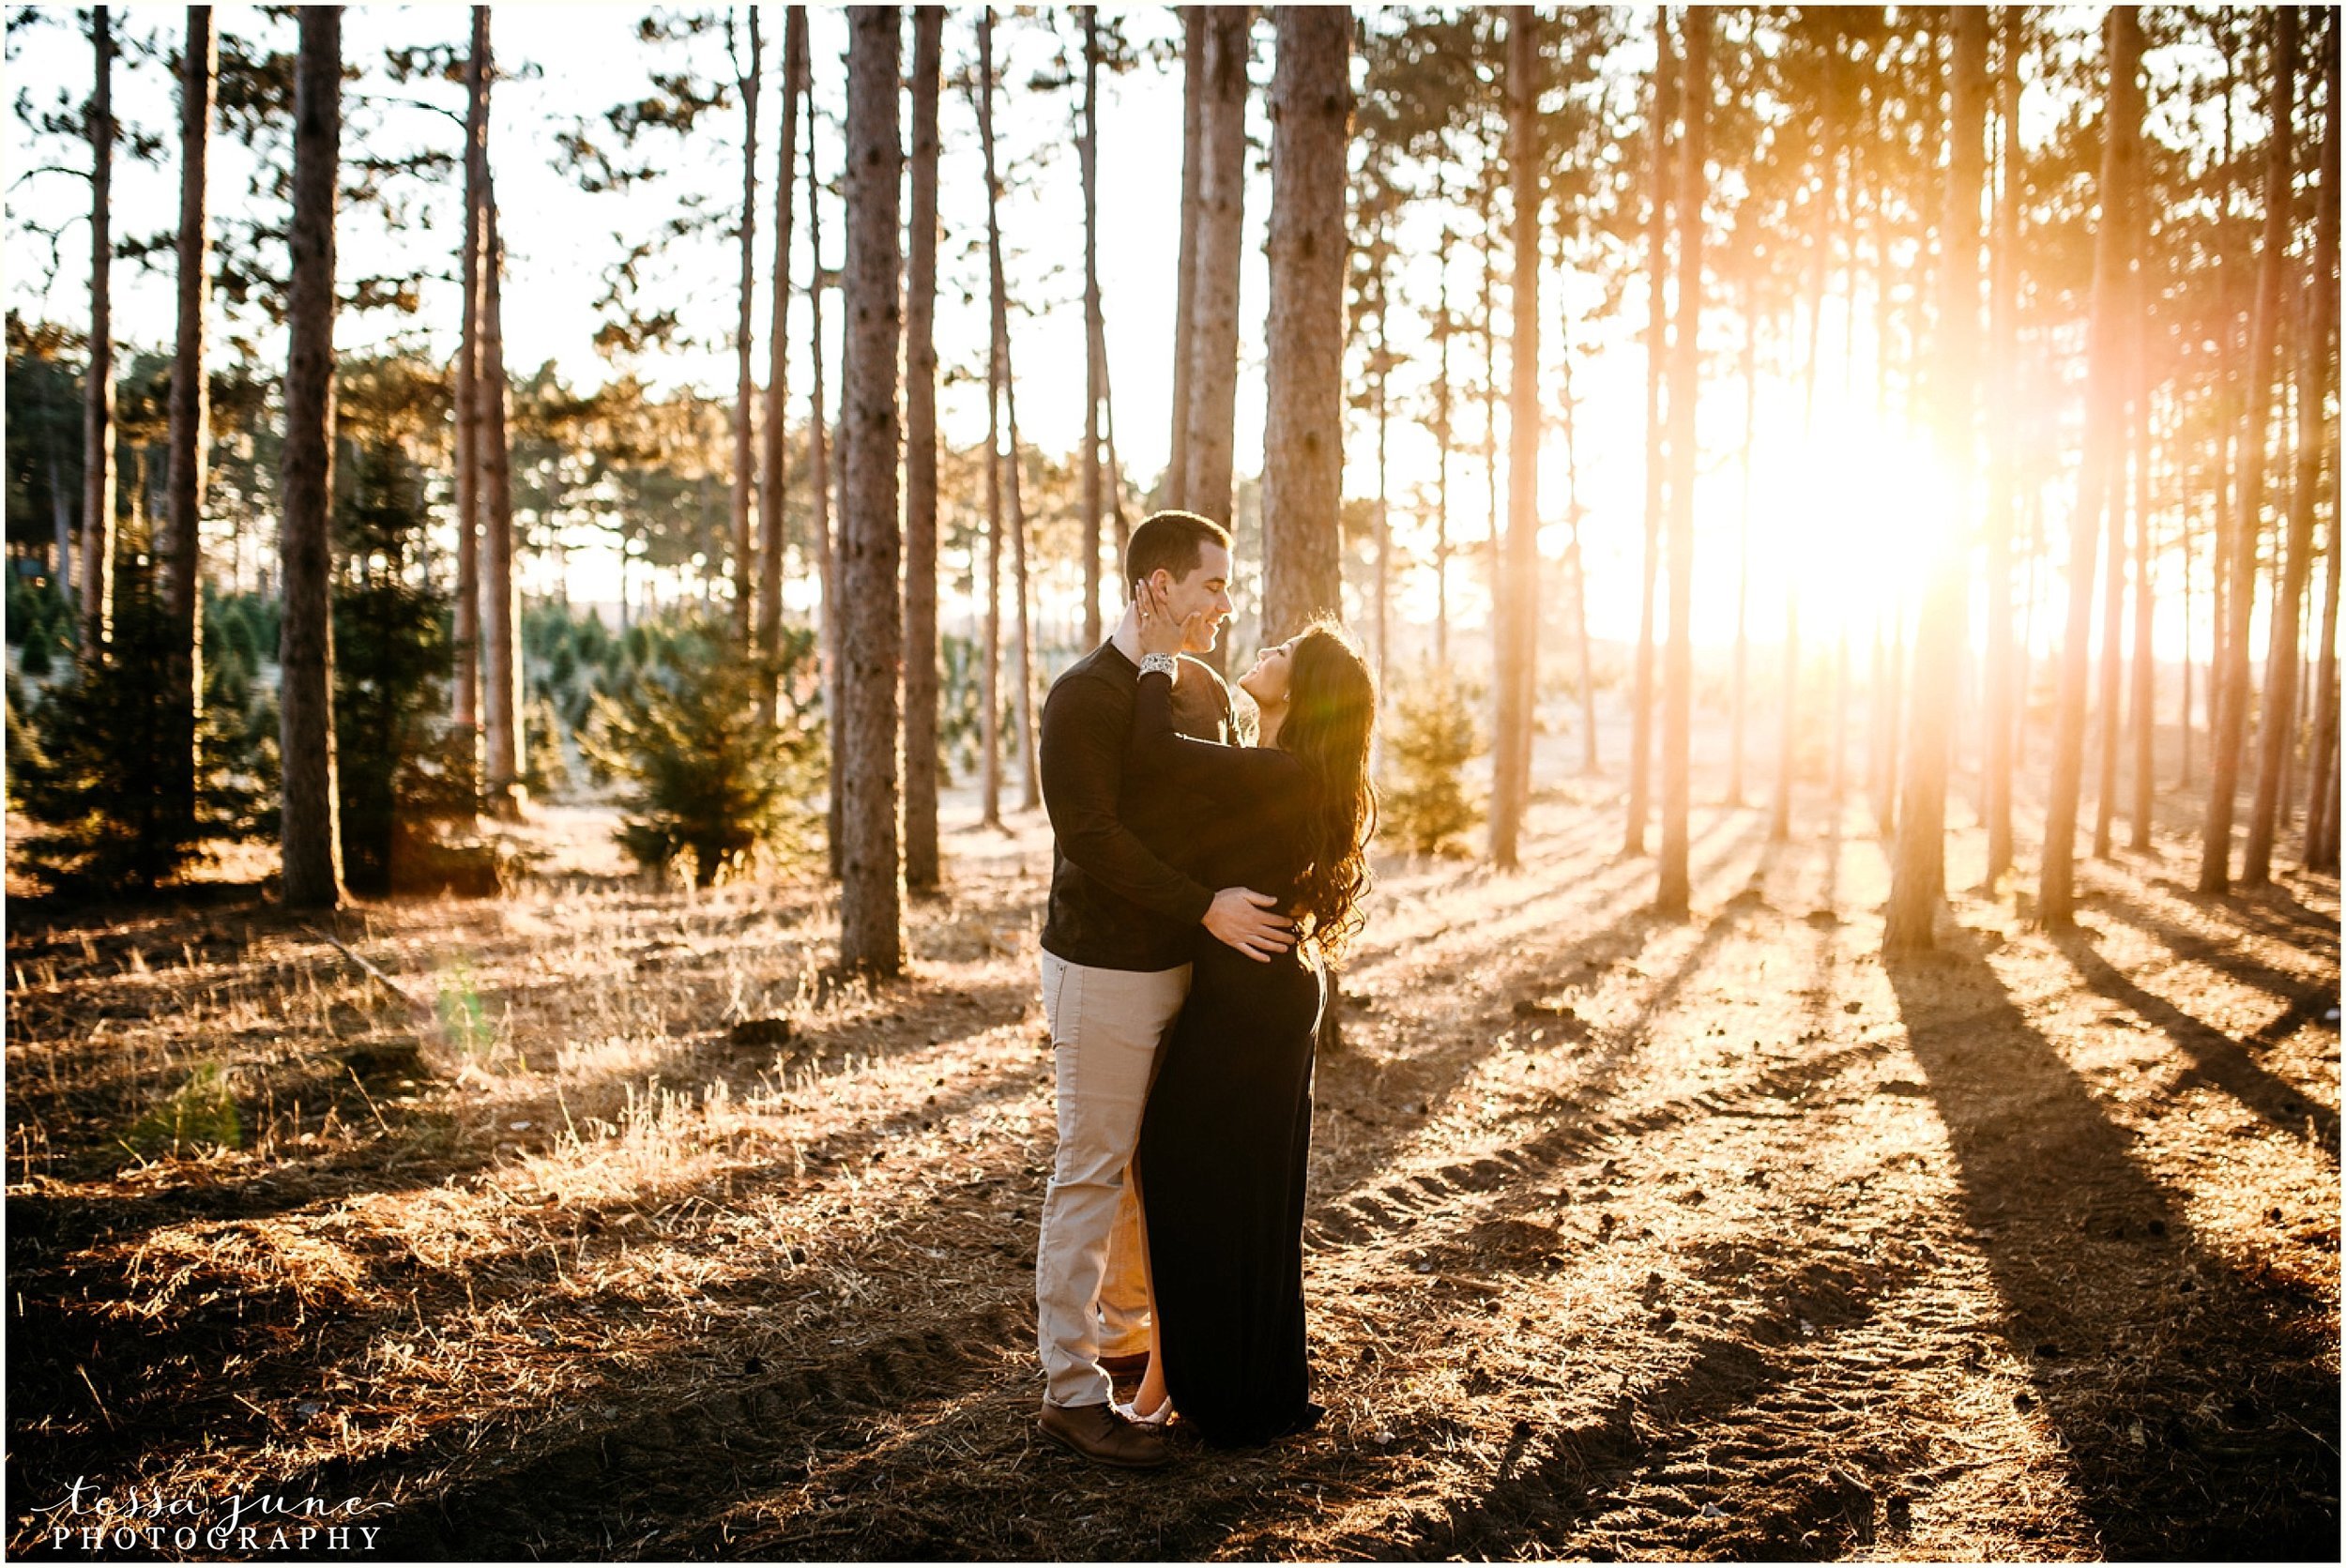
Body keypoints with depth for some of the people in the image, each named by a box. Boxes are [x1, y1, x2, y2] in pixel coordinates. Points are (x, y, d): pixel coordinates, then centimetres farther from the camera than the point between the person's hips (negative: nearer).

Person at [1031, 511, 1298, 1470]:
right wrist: (1207, 908, -24)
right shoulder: (1085, 695, -14)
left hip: (1180, 962, 8)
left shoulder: (1204, 691, 11)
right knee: (1091, 1174, -2)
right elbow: (1089, 836, -22)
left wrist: (1274, 890, 5)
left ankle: (1125, 1333, 32)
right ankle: (1071, 1391, 6)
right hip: (1103, 968, -8)